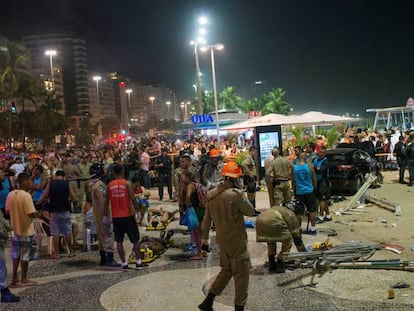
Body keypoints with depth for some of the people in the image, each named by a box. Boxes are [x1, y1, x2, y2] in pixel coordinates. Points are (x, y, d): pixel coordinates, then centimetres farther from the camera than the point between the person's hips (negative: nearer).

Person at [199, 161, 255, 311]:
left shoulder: (211, 194, 1)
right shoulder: (236, 194, -22)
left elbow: (207, 218, 8)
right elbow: (250, 211, -9)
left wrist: (204, 238, 17)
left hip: (222, 239, 8)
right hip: (236, 240, -7)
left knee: (226, 270, 21)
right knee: (241, 274, 7)